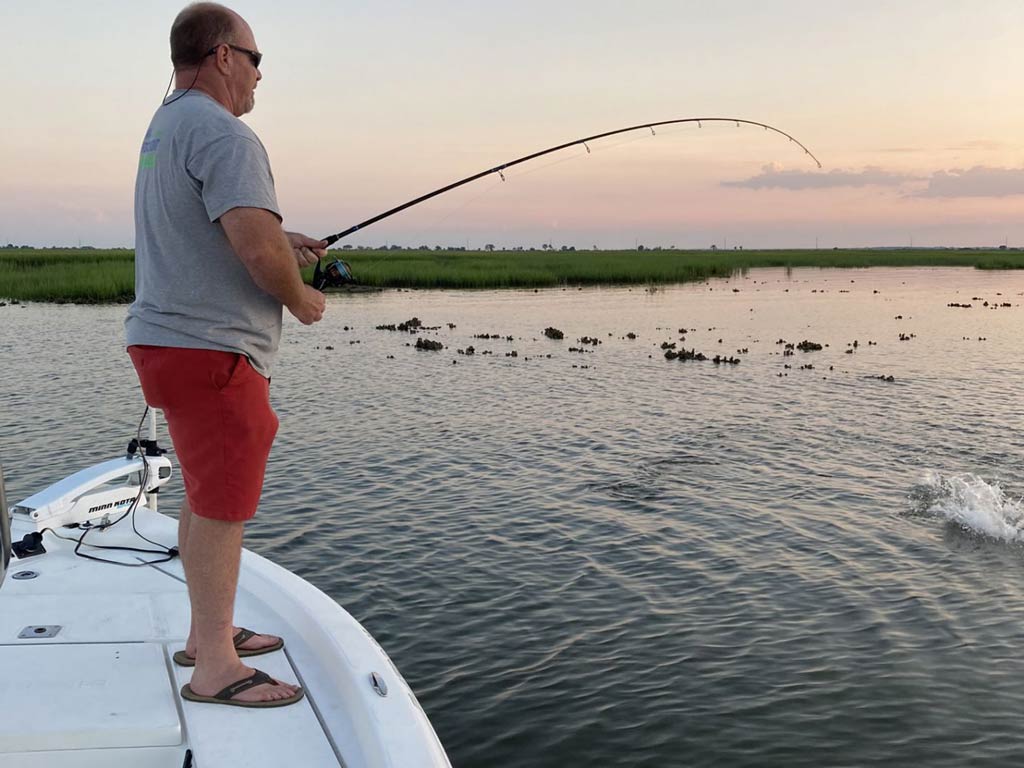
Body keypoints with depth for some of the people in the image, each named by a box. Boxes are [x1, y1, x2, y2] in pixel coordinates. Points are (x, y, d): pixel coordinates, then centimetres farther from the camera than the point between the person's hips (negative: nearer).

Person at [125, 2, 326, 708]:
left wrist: (284, 243, 16)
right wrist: (300, 298, -8)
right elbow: (256, 248, -27)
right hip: (211, 347, -11)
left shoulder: (164, 127, 17)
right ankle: (215, 669, 2)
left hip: (169, 338, 11)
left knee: (207, 497, 17)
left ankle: (209, 633, 29)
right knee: (222, 505, -5)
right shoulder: (223, 133, -16)